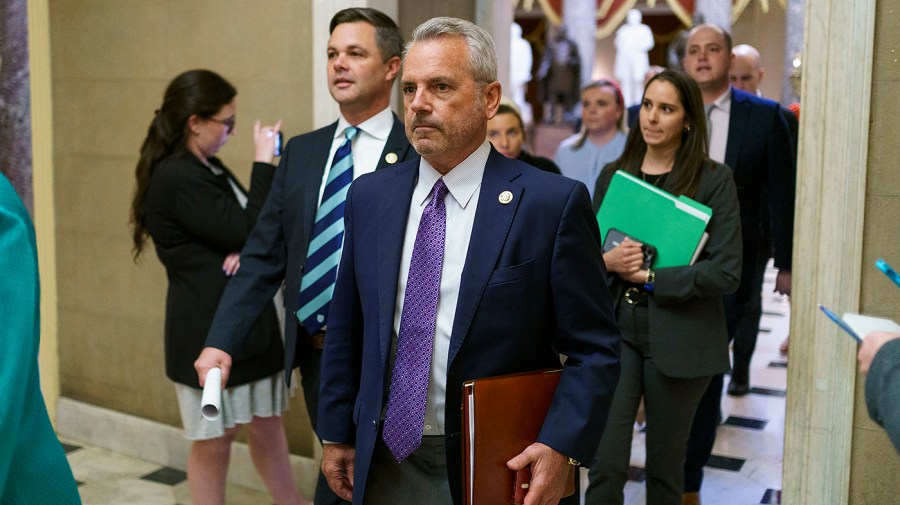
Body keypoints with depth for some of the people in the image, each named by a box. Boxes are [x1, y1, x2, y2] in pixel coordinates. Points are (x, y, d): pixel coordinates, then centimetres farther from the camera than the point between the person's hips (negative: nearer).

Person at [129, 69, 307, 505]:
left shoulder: (209, 169, 10)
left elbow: (246, 228, 12)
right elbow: (247, 231, -20)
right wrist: (264, 164, -13)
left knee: (267, 425, 18)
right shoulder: (177, 178, -19)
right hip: (208, 328, -9)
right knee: (214, 441, 7)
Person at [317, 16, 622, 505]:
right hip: (385, 461, 4)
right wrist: (336, 433, 10)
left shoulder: (554, 203, -12)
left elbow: (595, 348, -9)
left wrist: (561, 447, -20)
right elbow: (347, 331, 9)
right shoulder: (369, 196, 2)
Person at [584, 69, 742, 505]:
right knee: (604, 463, -4)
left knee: (665, 465, 11)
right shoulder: (613, 174, 8)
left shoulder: (714, 179, -3)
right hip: (616, 328, 2)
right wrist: (607, 261, -10)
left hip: (678, 337, -2)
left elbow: (726, 272, -9)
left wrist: (649, 277, -13)